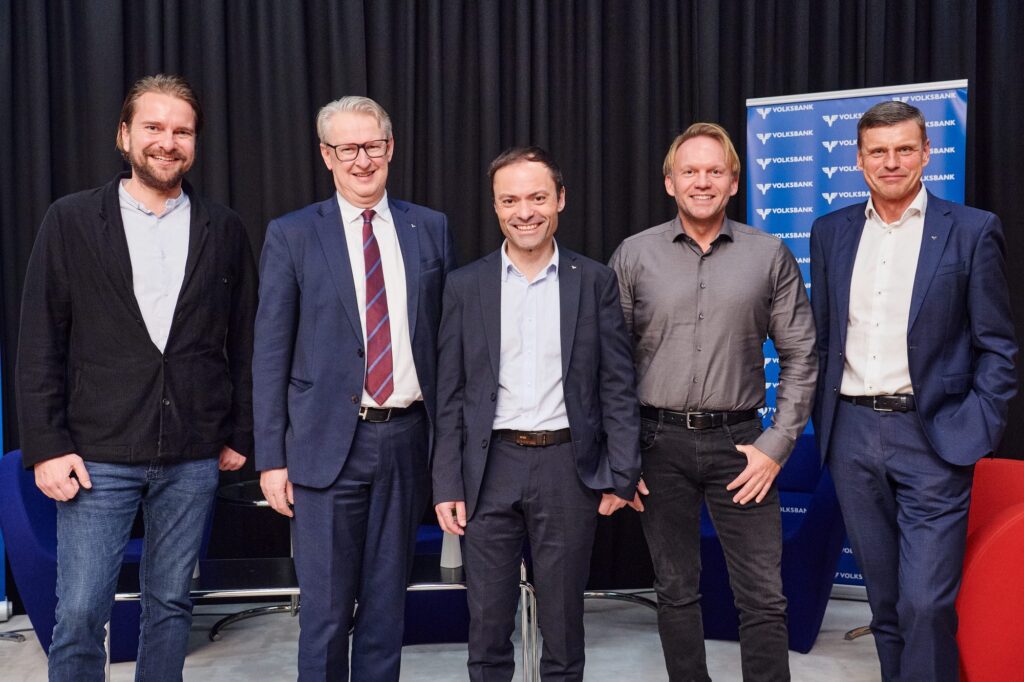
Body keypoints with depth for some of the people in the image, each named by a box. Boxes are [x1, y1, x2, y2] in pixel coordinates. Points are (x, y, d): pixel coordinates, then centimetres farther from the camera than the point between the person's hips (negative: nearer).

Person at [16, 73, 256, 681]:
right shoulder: (71, 220, 0)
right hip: (97, 456, -1)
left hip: (193, 459, 2)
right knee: (80, 614, 2)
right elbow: (40, 344, -1)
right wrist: (46, 447, -6)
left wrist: (240, 435, 7)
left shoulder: (224, 231, 5)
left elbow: (243, 341, 8)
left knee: (171, 605, 12)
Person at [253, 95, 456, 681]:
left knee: (388, 605, 13)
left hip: (408, 437, 2)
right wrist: (271, 457, -4)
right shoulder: (292, 235, 0)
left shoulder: (431, 229, 6)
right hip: (329, 443, -2)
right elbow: (271, 353, 0)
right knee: (326, 609, 5)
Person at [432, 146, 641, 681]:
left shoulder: (595, 281, 2)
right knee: (487, 623, 10)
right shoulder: (466, 285, 3)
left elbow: (617, 386, 2)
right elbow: (450, 394, 3)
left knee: (563, 622, 11)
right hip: (491, 468, 1)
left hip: (569, 467, 0)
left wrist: (622, 473, -3)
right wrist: (447, 485, -1)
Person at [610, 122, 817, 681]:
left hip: (739, 441, 0)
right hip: (660, 444, 1)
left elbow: (800, 358, 5)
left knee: (763, 597, 2)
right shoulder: (633, 256, 2)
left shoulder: (770, 256, 2)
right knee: (676, 590, 12)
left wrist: (777, 444, -3)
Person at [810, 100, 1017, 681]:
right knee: (885, 598, 14)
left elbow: (998, 348, -1)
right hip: (852, 434, 4)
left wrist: (976, 432, -10)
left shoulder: (972, 231, -2)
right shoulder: (831, 232, 8)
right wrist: (822, 419, 6)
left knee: (926, 603, -7)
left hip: (932, 438, -3)